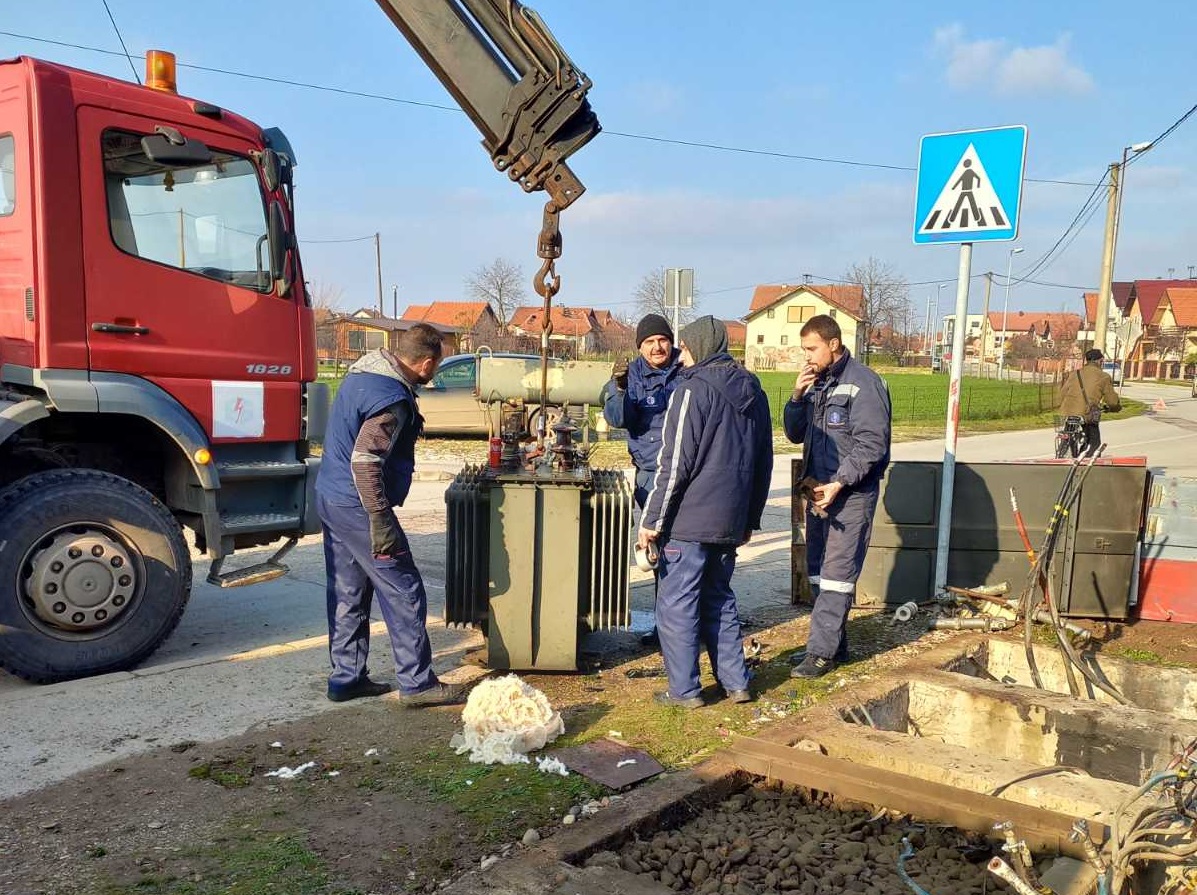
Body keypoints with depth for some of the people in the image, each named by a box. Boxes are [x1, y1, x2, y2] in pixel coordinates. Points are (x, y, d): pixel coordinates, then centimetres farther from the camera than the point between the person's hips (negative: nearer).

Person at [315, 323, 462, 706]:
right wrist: (380, 522, -24)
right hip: (357, 507, -10)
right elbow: (364, 462, -27)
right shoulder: (393, 399, -21)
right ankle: (417, 683, 7)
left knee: (348, 592, 16)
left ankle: (346, 678, 25)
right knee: (404, 592, 0)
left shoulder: (363, 372, 11)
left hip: (330, 498, 10)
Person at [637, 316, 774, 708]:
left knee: (676, 604, 2)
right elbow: (763, 463, 18)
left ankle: (684, 690, 8)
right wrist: (750, 518, 24)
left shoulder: (693, 389, -11)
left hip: (688, 520, -7)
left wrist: (651, 520, -11)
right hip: (729, 522, 8)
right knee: (719, 601, 18)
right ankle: (736, 682, 22)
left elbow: (674, 463, -16)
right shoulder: (753, 392, 12)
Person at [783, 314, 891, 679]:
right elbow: (795, 434, 14)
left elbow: (870, 444, -16)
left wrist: (838, 484, -20)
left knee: (837, 574, -7)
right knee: (818, 572, 12)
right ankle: (835, 644, 23)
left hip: (851, 494, -8)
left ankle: (822, 651, -3)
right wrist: (797, 397, -2)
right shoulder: (815, 383, 12)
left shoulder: (863, 384, -12)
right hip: (818, 491, 8)